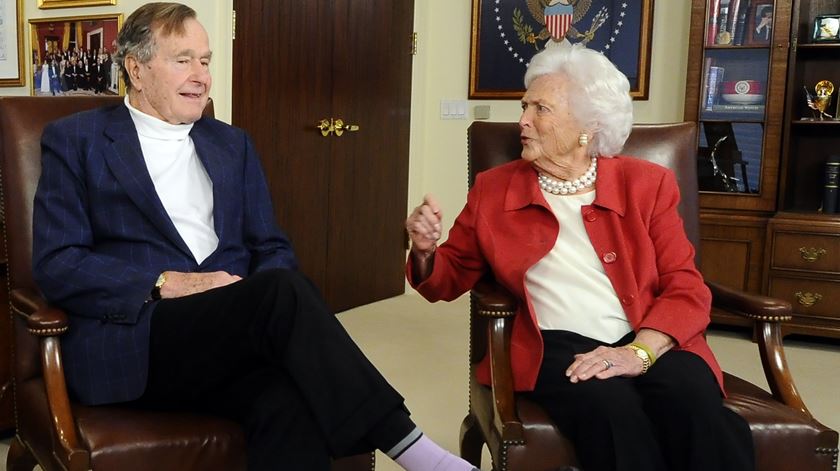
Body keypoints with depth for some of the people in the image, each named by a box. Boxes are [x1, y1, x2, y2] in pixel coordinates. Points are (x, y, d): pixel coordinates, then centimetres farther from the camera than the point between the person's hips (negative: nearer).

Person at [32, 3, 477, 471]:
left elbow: (273, 249, 15)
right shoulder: (76, 140, 8)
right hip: (133, 343, -3)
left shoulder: (232, 144, 20)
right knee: (283, 290, -31)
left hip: (230, 334, 4)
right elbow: (56, 264, -2)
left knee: (293, 405, -33)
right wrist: (168, 284, -14)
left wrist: (256, 304, -8)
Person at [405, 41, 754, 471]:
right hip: (555, 347, 0)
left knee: (699, 411, -31)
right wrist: (425, 251, -5)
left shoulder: (646, 184, 10)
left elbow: (686, 288, 3)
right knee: (613, 412, -33)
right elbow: (449, 279, 19)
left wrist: (639, 351, -15)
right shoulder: (493, 189, 12)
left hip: (651, 344, 1)